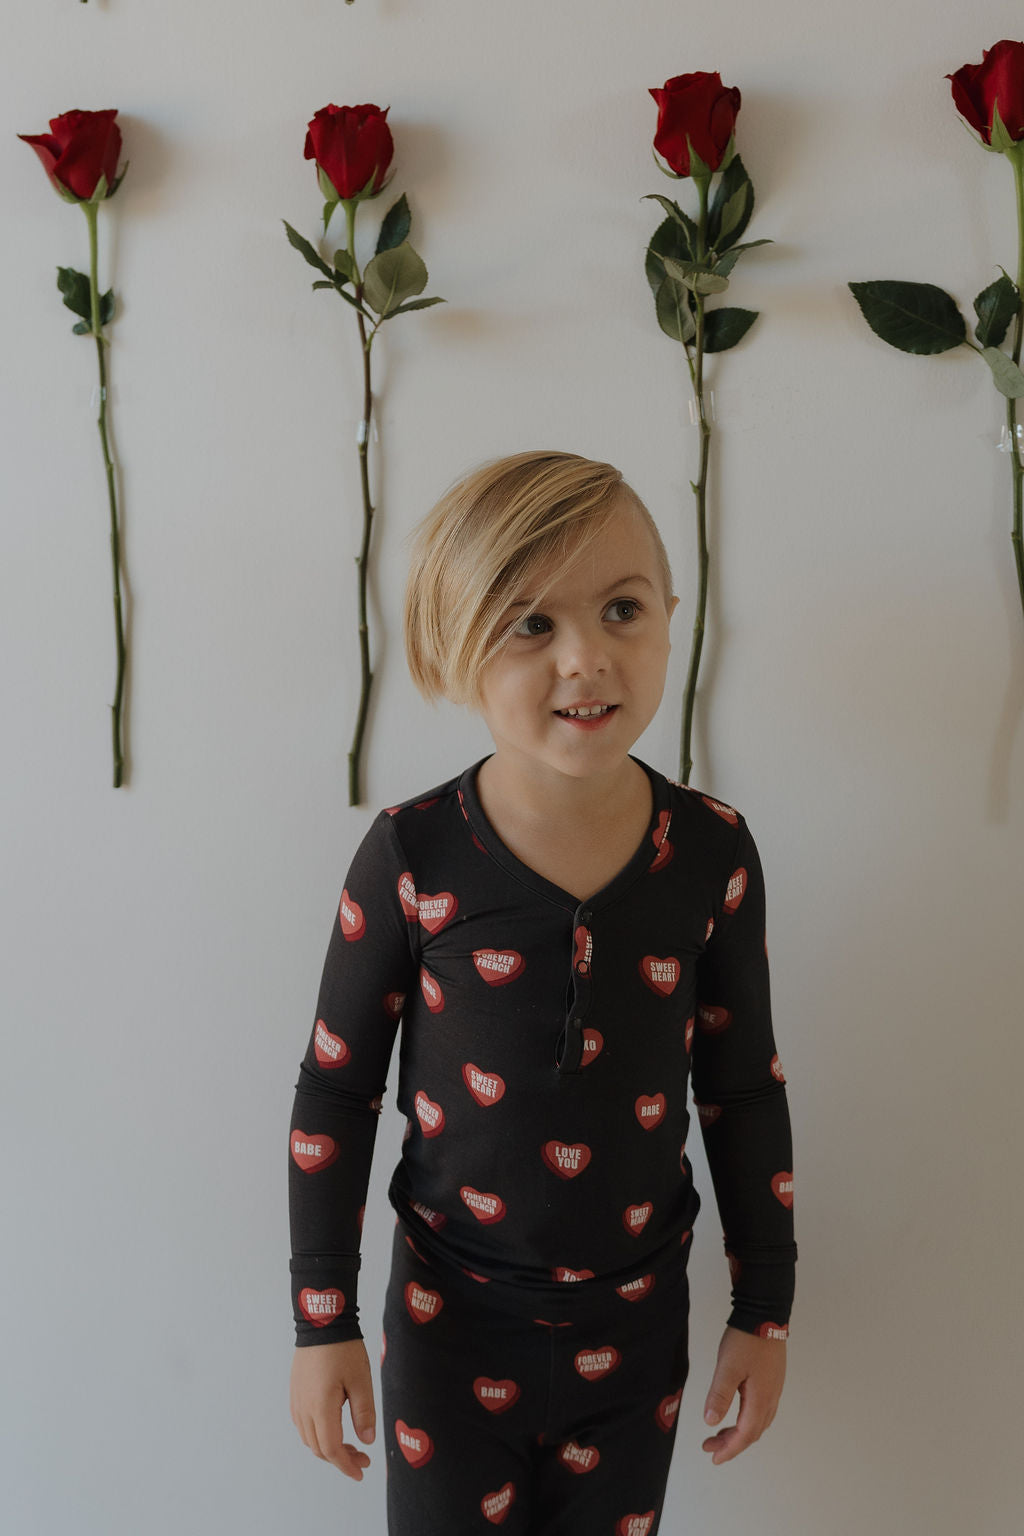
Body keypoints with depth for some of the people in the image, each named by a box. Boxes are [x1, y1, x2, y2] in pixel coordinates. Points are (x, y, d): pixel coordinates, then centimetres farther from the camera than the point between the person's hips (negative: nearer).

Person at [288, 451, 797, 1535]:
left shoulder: (712, 853, -10)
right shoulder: (412, 857, -16)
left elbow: (745, 1089, 1)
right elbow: (335, 1089, -6)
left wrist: (765, 1313, 6)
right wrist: (323, 1322, -4)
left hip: (637, 1322, 2)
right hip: (452, 1319, -1)